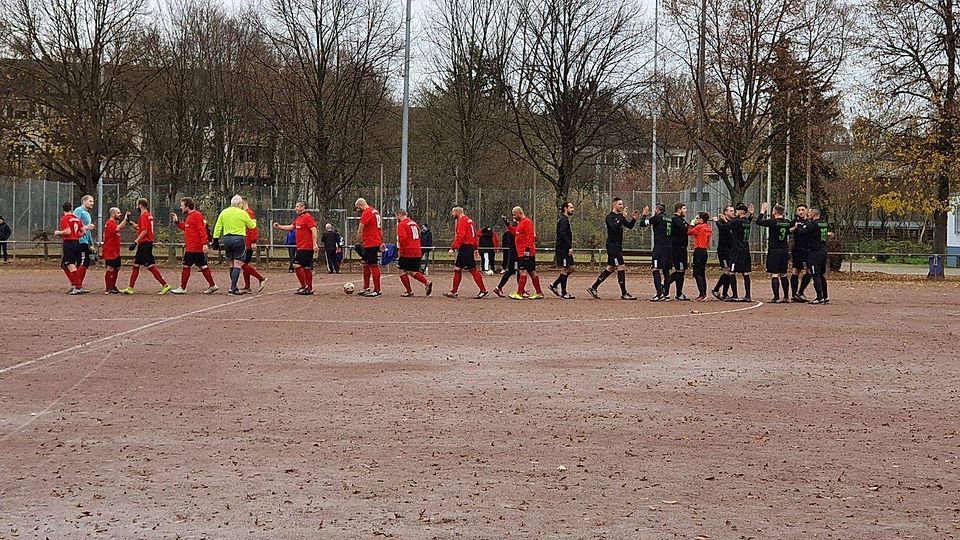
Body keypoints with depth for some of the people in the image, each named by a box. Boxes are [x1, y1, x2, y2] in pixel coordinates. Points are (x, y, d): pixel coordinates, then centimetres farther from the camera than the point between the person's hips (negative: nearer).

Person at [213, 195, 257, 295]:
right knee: (238, 264, -4)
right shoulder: (242, 213, -4)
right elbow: (251, 226, 9)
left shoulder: (223, 212, 8)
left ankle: (234, 287, 17)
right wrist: (254, 222, 31)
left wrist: (216, 239, 11)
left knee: (232, 264, 14)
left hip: (226, 239, 5)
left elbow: (218, 227, 7)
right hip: (239, 239, -5)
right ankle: (233, 288, -13)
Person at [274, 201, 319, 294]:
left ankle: (304, 286, -10)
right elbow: (291, 227, 22)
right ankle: (309, 288, 12)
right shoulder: (298, 218, 18)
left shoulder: (307, 217, -11)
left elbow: (314, 230, -17)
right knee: (306, 267, 9)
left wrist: (315, 244, -24)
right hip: (301, 247, 10)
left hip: (306, 247, -10)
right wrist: (279, 227, 10)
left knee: (296, 265, -12)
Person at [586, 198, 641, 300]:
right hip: (612, 245, -10)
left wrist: (634, 219, -2)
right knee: (621, 267, -10)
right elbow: (615, 227, -27)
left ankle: (593, 288, 18)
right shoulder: (610, 217, -11)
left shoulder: (620, 216, 15)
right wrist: (623, 217, -27)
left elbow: (629, 226, 16)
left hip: (618, 245, 10)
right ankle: (624, 294, -7)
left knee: (610, 268, 12)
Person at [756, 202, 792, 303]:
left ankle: (776, 297, -8)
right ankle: (786, 297, 14)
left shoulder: (773, 222, -14)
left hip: (774, 250, -6)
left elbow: (759, 222, -7)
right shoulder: (787, 222, 3)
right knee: (783, 275, 13)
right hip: (784, 251, 6)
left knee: (774, 275, -4)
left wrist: (762, 211, 6)